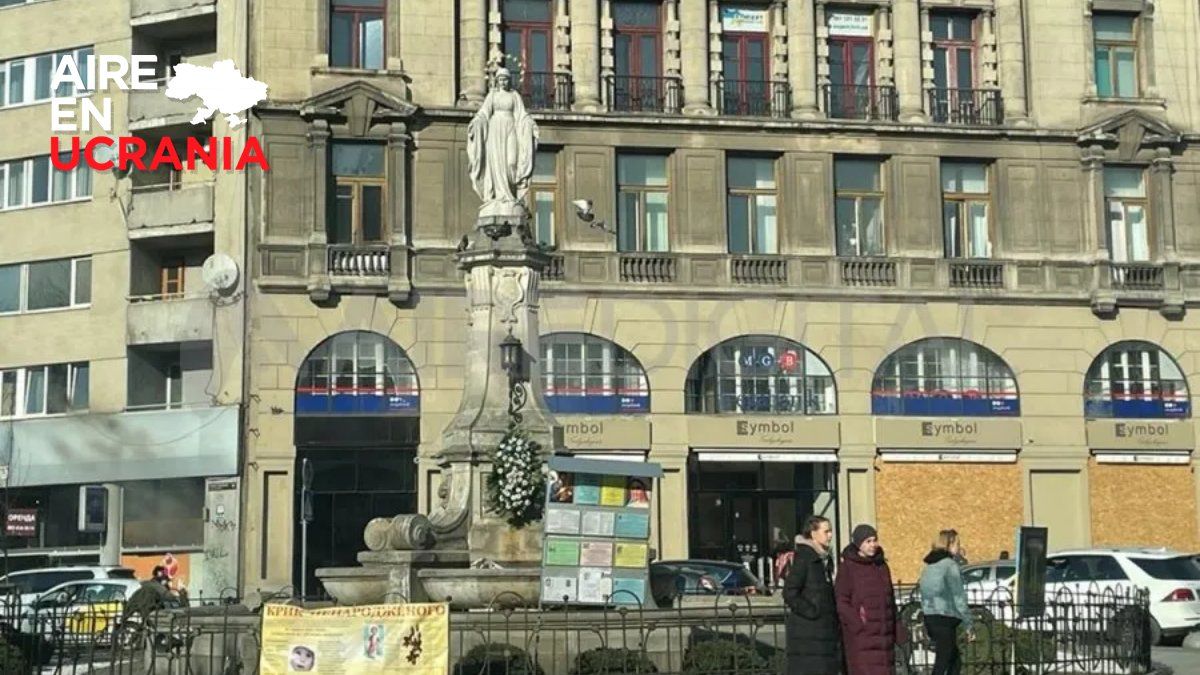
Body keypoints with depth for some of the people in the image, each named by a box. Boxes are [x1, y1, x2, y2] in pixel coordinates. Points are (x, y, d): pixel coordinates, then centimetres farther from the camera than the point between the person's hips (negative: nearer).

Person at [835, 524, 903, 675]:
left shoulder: (882, 566, 15)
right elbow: (841, 602, -8)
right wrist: (858, 625, -16)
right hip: (861, 635, -6)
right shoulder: (847, 567, -4)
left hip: (884, 635, 6)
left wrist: (897, 631, 15)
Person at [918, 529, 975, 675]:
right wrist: (968, 625, -9)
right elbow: (959, 597, -13)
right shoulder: (950, 565, -10)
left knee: (955, 661, 15)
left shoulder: (929, 566, 16)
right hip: (945, 618, -8)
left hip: (930, 618, 8)